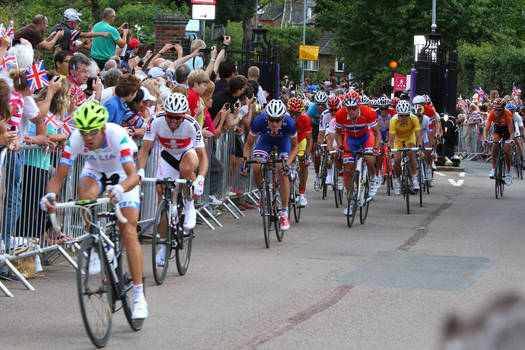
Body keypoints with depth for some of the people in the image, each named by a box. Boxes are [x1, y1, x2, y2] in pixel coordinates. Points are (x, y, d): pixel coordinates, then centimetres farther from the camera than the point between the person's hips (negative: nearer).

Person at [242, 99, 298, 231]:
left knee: (282, 172, -19)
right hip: (266, 139, 1)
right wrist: (245, 160, -34)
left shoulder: (289, 123, -37)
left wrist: (287, 164, -33)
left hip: (283, 140, -1)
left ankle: (284, 214, -10)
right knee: (257, 169, -22)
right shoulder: (259, 121, -36)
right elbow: (248, 144, -19)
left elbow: (294, 146, -19)